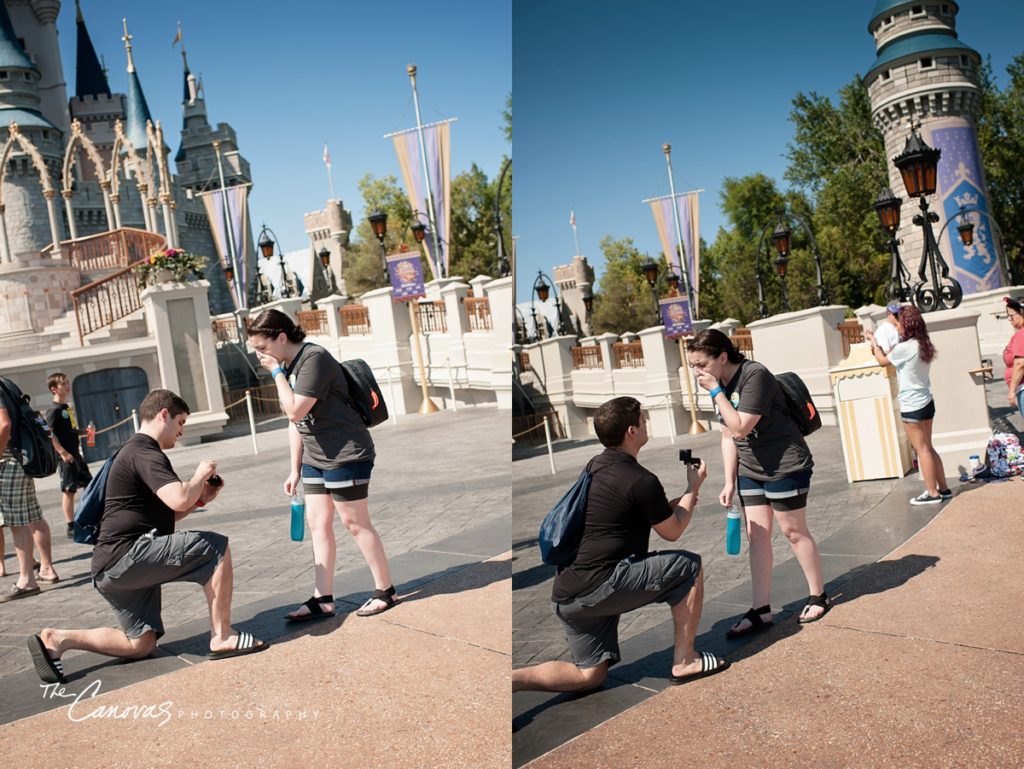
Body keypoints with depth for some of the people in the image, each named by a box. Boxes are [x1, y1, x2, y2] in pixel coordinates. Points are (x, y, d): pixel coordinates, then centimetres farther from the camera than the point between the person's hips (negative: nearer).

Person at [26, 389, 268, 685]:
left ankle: (57, 639, 8)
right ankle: (222, 638, -12)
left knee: (140, 645, 14)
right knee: (216, 547, -13)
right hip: (127, 555, -11)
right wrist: (201, 474, -7)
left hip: (110, 568, 11)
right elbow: (180, 499, -28)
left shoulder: (137, 452, 23)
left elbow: (163, 515, 26)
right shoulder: (145, 453, -11)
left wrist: (201, 498, 13)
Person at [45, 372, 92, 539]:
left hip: (75, 454, 9)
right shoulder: (54, 410, -12)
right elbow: (48, 433, -20)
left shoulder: (67, 407, 14)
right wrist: (62, 453, -23)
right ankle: (71, 527, 2)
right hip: (66, 457, -9)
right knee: (69, 491, -4)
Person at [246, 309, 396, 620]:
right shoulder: (287, 367, 10)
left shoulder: (314, 358, -18)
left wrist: (277, 373, -15)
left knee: (355, 523, -1)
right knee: (318, 524, 9)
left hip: (346, 454, -9)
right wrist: (295, 469, 14)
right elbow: (294, 422, 14)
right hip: (315, 457, 9)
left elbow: (296, 410, -24)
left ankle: (385, 590, 13)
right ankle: (323, 600, 15)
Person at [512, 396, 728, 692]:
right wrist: (693, 486, 16)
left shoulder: (594, 468, 14)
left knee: (589, 675, 17)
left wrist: (681, 500, 25)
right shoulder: (641, 481, -12)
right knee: (689, 567, 4)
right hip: (599, 585, -8)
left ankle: (513, 679, -1)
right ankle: (684, 662, 11)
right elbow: (672, 531, 4)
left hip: (566, 594, 8)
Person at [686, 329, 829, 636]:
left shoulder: (755, 376, -22)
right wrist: (730, 482, 3)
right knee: (756, 535, 6)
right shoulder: (722, 385, 3)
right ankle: (761, 610, 12)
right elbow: (728, 436, 6)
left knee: (793, 531, 5)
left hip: (786, 466, -8)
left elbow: (740, 427, -27)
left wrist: (716, 392, -24)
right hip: (751, 470, 8)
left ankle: (818, 596, 25)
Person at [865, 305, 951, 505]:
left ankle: (932, 493, 6)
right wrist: (879, 347, 13)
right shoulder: (923, 345, 7)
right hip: (926, 402, 8)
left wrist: (874, 341, 10)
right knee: (928, 448, 16)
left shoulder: (905, 347, -19)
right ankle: (943, 489, 22)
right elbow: (894, 358, 18)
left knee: (922, 449, 0)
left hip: (912, 406, -8)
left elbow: (883, 361, -3)